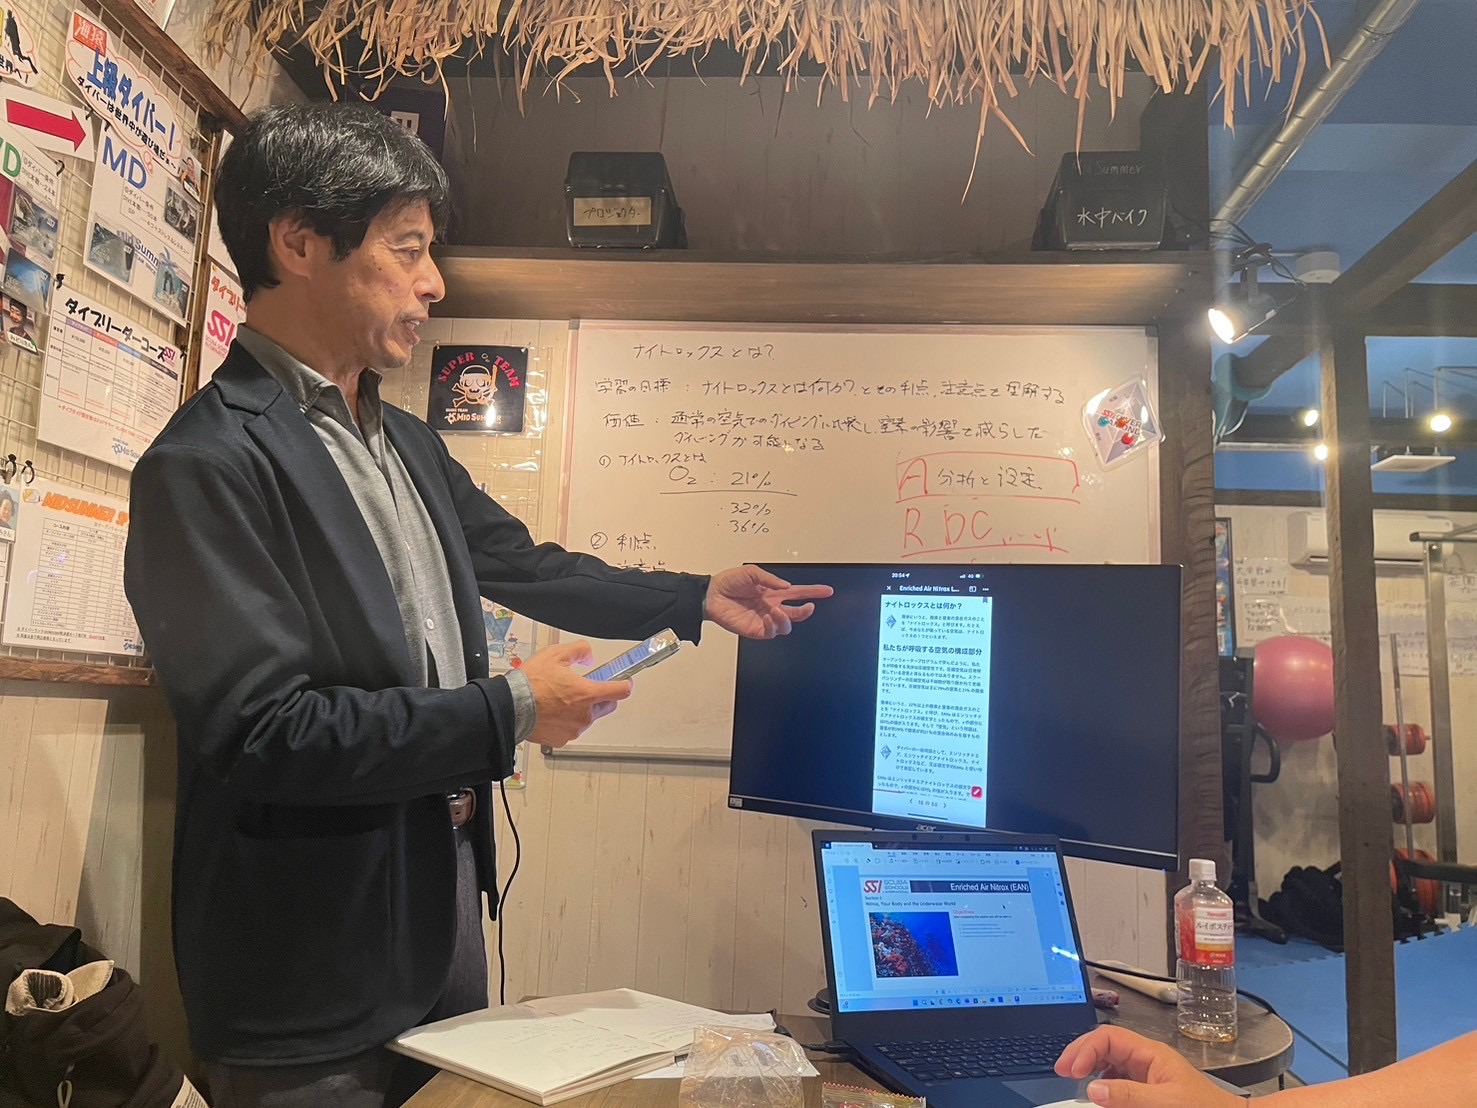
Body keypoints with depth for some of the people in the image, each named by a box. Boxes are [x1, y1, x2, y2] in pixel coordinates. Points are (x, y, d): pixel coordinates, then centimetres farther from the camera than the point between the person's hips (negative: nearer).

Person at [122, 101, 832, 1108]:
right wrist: (509, 712, -20)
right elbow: (261, 732, -24)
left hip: (443, 905, 8)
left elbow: (523, 565, 17)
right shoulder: (208, 464, -19)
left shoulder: (408, 445, 8)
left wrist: (697, 599, 13)